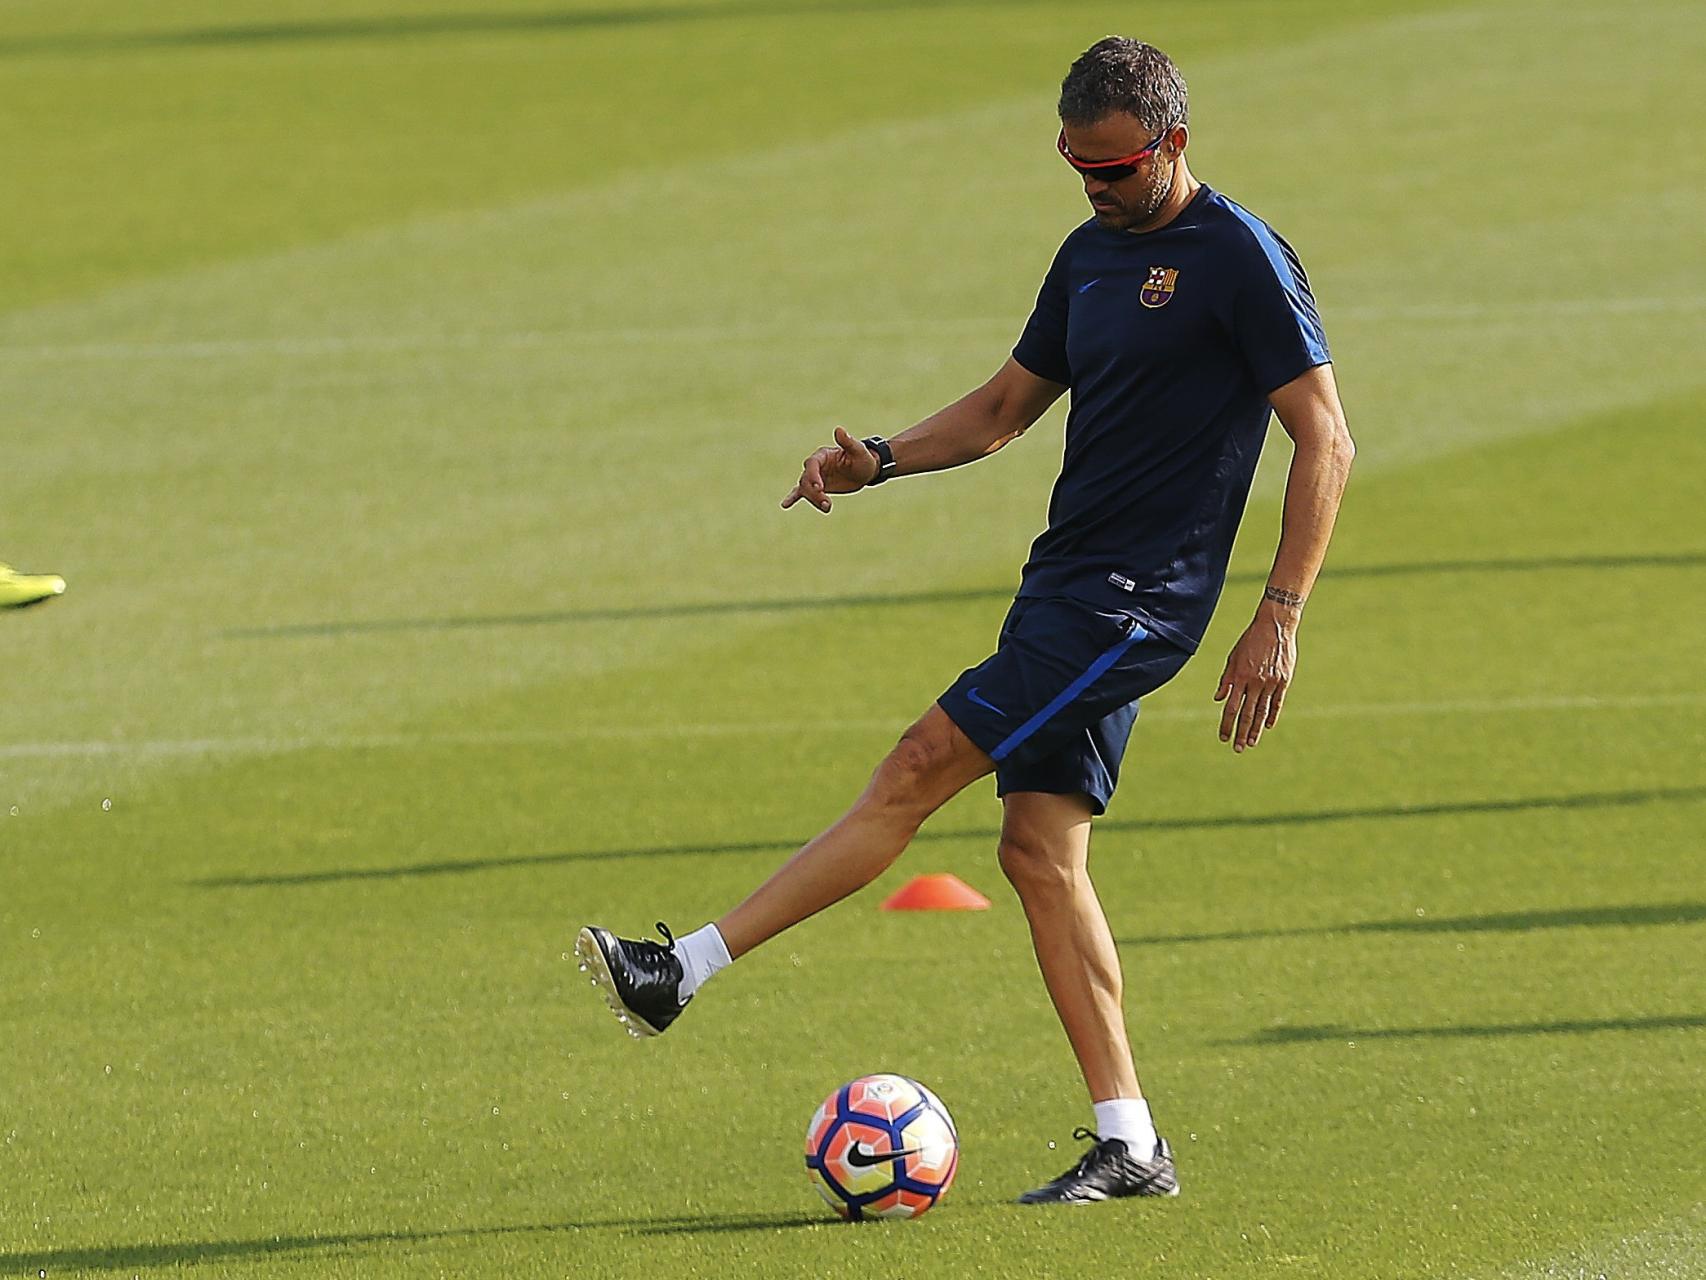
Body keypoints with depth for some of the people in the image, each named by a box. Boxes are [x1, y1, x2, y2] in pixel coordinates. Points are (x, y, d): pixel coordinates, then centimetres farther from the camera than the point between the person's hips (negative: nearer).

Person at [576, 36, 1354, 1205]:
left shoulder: (1242, 260, -11)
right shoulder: (1092, 255, 15)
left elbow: (1326, 442, -13)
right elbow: (1008, 406, 25)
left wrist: (1279, 618, -19)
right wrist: (881, 461, 7)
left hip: (1133, 603, -9)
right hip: (1068, 585, 9)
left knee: (919, 771, -12)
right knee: (1041, 850, 4)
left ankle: (683, 972, -13)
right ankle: (1130, 1146, 6)